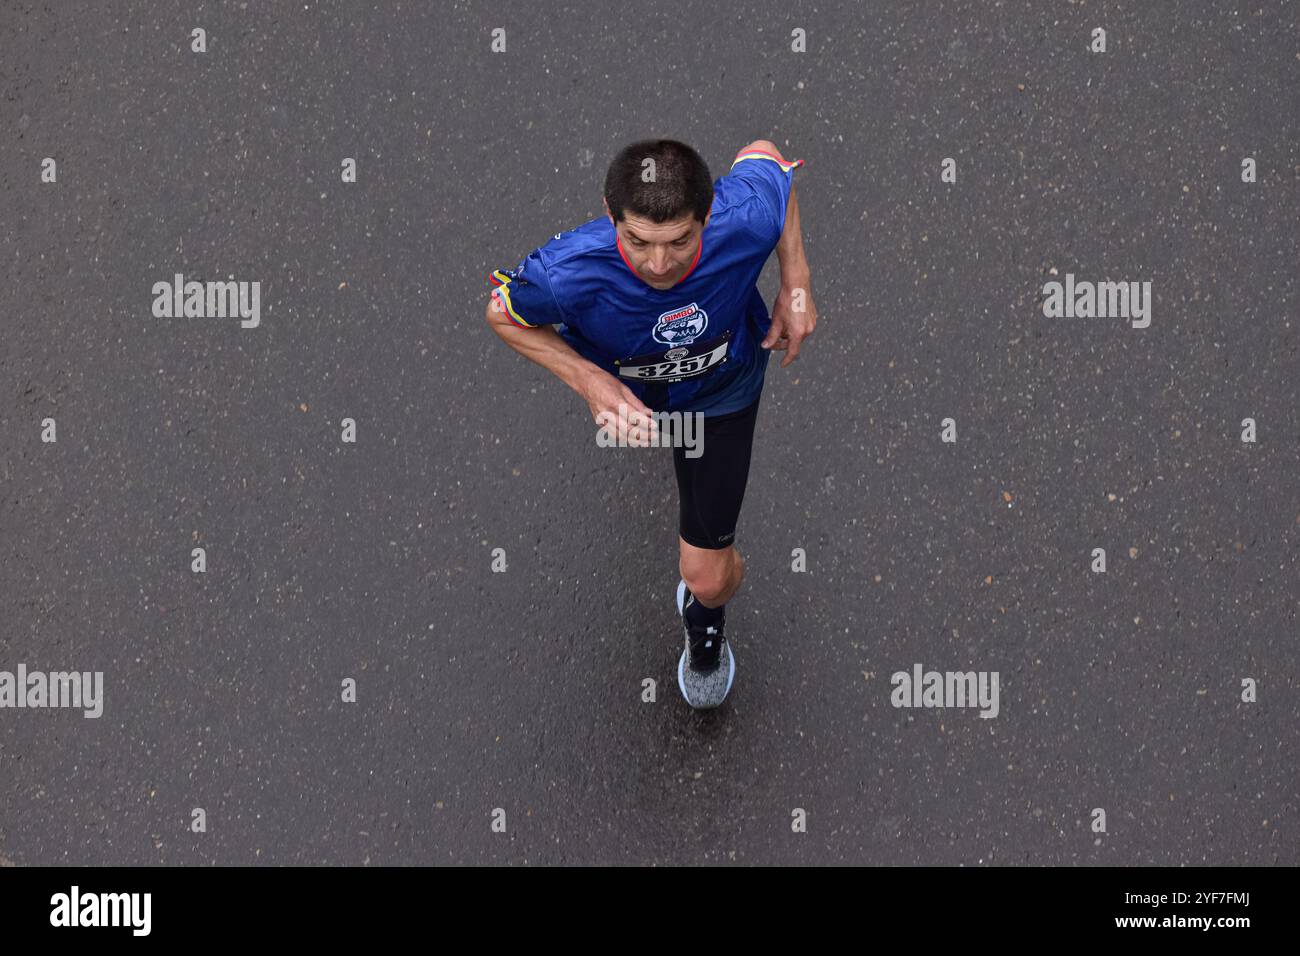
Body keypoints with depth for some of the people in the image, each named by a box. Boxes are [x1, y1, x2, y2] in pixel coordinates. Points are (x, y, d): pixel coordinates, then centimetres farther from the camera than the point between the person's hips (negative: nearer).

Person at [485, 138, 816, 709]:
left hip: (721, 391, 0)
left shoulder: (747, 219, -42)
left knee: (708, 577, 3)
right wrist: (590, 382, -34)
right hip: (620, 385, 0)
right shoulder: (568, 272, -45)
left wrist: (796, 287, -16)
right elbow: (503, 315, -20)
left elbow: (763, 154, -16)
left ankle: (705, 612, 42)